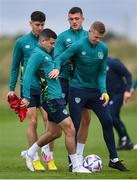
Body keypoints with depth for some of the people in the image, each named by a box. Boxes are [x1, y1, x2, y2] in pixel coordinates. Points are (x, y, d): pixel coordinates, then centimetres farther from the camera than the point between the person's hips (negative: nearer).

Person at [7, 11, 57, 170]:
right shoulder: (21, 42, 3)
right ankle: (35, 159, 4)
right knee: (32, 122, -3)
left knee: (49, 120, -6)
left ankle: (49, 158, 3)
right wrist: (12, 88, 7)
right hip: (28, 87, -1)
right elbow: (15, 66, 9)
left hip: (46, 88, 1)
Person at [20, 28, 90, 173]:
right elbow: (27, 75, -17)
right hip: (51, 99, -10)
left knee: (54, 132, 17)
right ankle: (76, 165, -2)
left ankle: (29, 153, 29)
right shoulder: (37, 55, -12)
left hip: (56, 98, 10)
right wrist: (26, 97, -22)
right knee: (70, 130, -9)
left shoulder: (46, 55, 17)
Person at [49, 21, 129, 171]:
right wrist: (57, 68, -36)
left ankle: (113, 159, 11)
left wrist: (103, 91, -10)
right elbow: (60, 59, -13)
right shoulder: (79, 46, -13)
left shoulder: (103, 49, 1)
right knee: (75, 125, -2)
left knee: (107, 122, 2)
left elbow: (102, 72, 3)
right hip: (77, 90, -5)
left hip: (95, 90, 5)